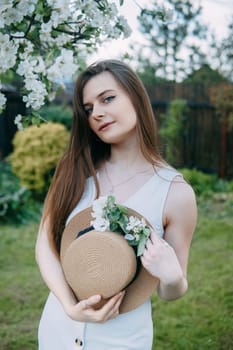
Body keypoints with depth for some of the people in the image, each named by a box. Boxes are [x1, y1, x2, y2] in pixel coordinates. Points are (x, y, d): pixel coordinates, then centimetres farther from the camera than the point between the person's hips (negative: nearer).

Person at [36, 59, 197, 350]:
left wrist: (171, 278, -26)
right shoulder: (76, 169, -5)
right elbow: (46, 242, -7)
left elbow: (170, 293, -5)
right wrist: (70, 305, -21)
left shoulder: (175, 192, -14)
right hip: (59, 325, 3)